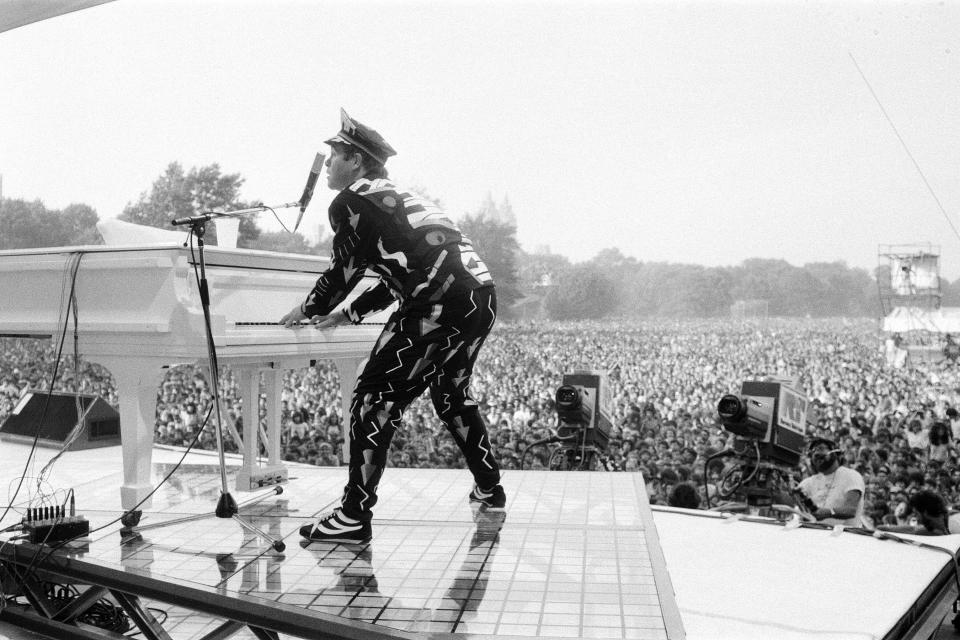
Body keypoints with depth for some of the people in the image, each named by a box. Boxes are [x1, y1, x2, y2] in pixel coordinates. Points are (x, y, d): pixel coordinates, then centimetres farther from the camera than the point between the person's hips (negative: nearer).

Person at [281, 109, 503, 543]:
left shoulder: (351, 202, 1)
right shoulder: (396, 197, 28)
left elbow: (344, 271, 4)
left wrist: (306, 310, 21)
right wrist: (348, 314, 36)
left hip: (440, 307, -9)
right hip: (482, 299, 10)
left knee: (376, 396, -3)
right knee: (450, 393, 27)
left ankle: (353, 517, -2)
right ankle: (489, 489, 37)